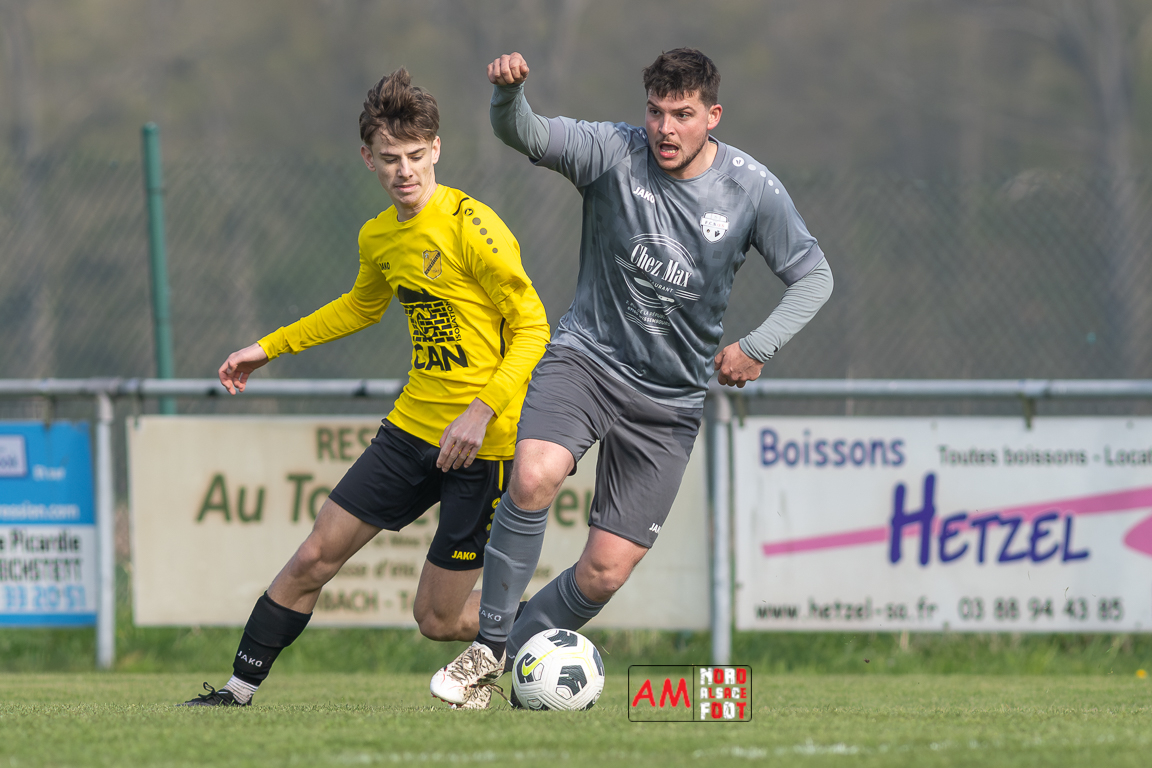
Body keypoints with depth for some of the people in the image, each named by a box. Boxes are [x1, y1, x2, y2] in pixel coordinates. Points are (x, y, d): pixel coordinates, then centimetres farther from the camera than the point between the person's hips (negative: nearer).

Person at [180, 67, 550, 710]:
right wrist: (270, 348, 32)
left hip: (483, 442, -7)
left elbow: (532, 328, -16)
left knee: (439, 619, -3)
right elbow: (363, 306, 30)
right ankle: (240, 691, 17)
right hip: (414, 427, 7)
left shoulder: (471, 227, -17)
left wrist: (484, 410, -27)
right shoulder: (379, 236, 7)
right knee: (314, 558, 4)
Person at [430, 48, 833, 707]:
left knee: (606, 571, -3)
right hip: (587, 356, -2)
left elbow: (813, 276, 2)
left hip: (671, 399, 2)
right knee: (535, 475, -32)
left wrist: (759, 347, -12)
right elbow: (524, 135, -24)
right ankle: (487, 645, -19)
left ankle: (514, 658, 21)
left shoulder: (753, 190, -6)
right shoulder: (615, 152, -10)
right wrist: (508, 91, -47)